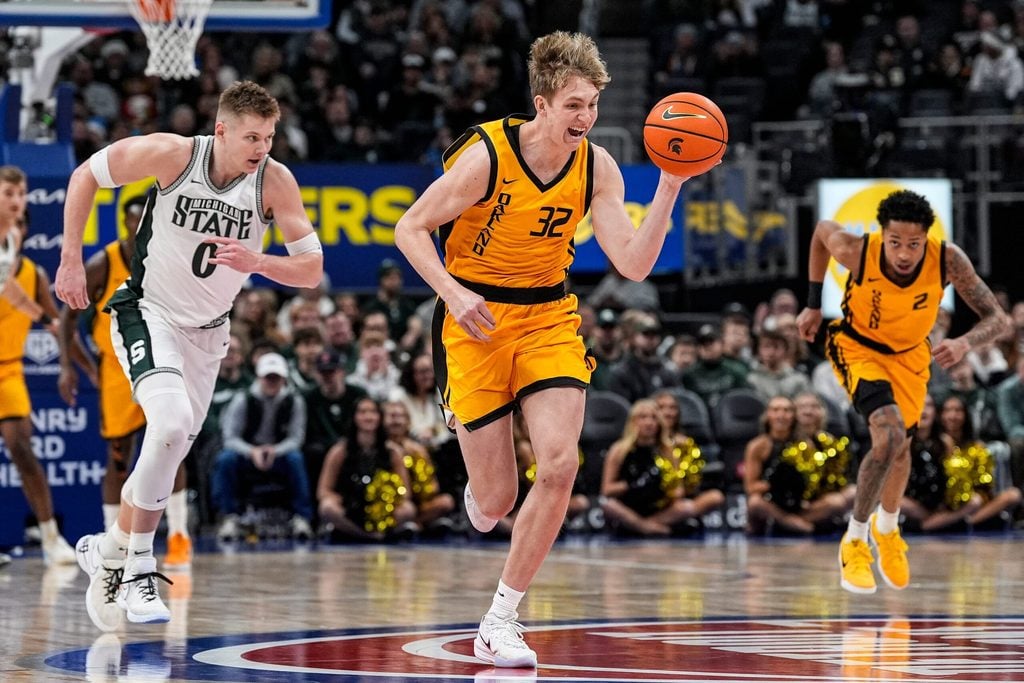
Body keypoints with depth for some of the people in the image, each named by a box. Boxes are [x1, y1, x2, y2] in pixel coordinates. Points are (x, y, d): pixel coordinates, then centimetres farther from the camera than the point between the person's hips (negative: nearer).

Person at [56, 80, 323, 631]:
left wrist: (256, 262, -32)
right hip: (148, 312, -4)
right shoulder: (172, 154, -21)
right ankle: (137, 565, -15)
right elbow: (87, 175, -6)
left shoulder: (275, 180, -15)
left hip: (207, 331, 4)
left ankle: (111, 549, 37)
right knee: (172, 421, -28)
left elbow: (312, 268, -13)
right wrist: (70, 262, -7)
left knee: (170, 449, 13)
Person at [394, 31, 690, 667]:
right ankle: (480, 488, 38)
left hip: (547, 316, 3)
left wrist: (669, 190, -22)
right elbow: (411, 228, -9)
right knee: (497, 501, -4)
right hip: (475, 318, -3)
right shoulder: (485, 156, -17)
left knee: (560, 463, -19)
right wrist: (453, 293, -23)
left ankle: (502, 618, -5)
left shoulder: (597, 167, -6)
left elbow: (634, 264, -11)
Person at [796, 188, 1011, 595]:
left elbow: (997, 318, -25)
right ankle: (855, 539, -7)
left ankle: (887, 527, 50)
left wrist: (965, 343, -47)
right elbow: (822, 229, -9)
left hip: (910, 353, 3)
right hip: (857, 345, -3)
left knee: (900, 446, 19)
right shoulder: (856, 251, -33)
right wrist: (814, 304, -2)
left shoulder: (948, 260, -31)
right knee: (889, 435, -26)